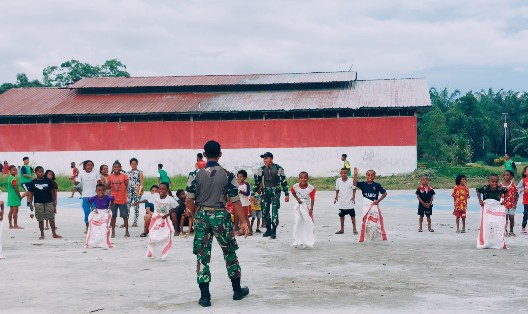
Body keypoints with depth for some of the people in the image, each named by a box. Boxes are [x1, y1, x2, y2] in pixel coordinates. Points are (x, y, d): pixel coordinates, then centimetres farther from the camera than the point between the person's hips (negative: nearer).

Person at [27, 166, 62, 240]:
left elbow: (52, 192, 5)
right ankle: (42, 234, 14)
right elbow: (30, 194, 4)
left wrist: (54, 202, 5)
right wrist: (30, 203, -1)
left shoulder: (48, 181, 0)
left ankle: (54, 233, 8)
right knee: (40, 219, 5)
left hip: (49, 202, 0)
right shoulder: (33, 182, 0)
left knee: (51, 218, 1)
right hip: (38, 203, 0)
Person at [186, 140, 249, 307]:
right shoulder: (227, 175, -5)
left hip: (201, 216, 1)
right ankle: (237, 290, 25)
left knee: (202, 256, 6)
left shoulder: (196, 175, -3)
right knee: (230, 253, 16)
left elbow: (190, 201, -2)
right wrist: (243, 222, 2)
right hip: (220, 216, -1)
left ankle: (205, 296, 6)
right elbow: (235, 201, -5)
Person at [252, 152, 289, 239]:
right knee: (265, 211, 3)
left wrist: (287, 194, -4)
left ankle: (274, 231, -5)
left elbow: (284, 181, -4)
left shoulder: (278, 169, -10)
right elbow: (257, 182, 5)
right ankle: (268, 229, 17)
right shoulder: (261, 169, -1)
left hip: (276, 192, -4)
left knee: (274, 211, -11)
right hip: (266, 191, 4)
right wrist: (253, 194, 4)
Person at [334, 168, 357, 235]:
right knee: (341, 215, 11)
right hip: (341, 202, 3)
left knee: (352, 215, 4)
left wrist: (353, 197, -10)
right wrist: (336, 197, -1)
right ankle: (342, 229, 23)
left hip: (350, 202, -3)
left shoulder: (351, 180, -12)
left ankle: (354, 229, 13)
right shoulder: (338, 180, -3)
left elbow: (354, 189, -1)